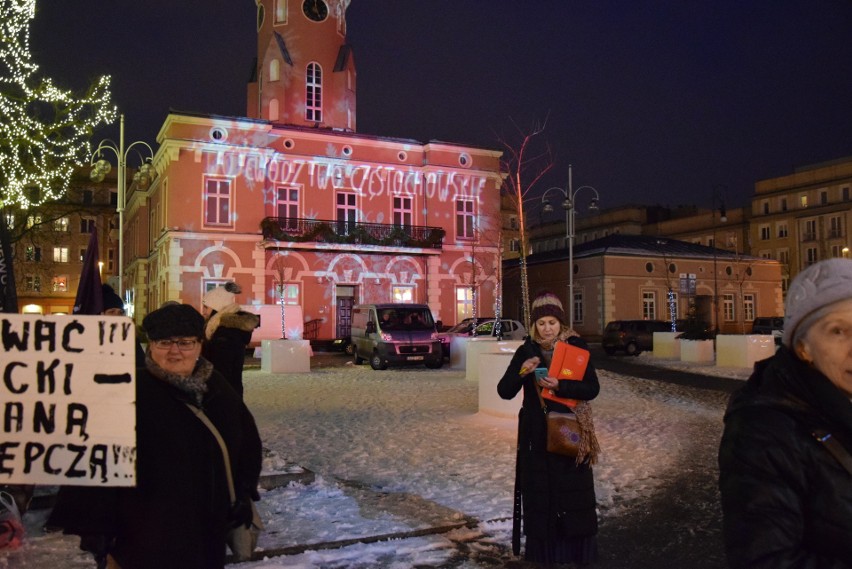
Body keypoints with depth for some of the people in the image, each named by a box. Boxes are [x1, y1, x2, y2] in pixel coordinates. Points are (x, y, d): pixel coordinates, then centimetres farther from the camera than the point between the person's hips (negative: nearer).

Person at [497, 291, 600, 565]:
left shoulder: (576, 347, -4)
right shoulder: (526, 350, 0)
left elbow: (593, 388, -9)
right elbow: (504, 391, -5)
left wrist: (559, 385, -24)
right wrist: (521, 372, -23)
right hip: (536, 433, 1)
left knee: (573, 492, 5)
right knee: (540, 493, 5)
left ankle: (578, 548, 18)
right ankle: (543, 549, 17)